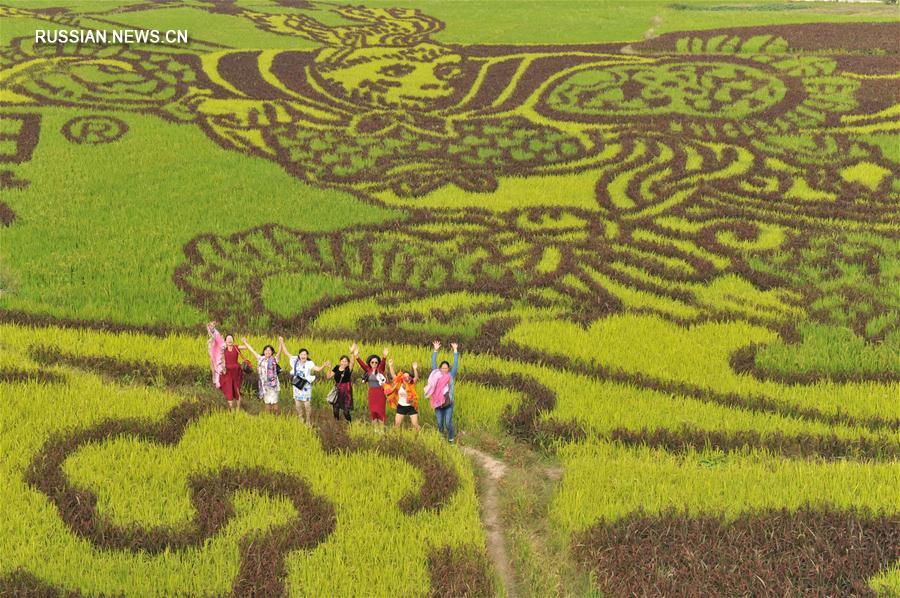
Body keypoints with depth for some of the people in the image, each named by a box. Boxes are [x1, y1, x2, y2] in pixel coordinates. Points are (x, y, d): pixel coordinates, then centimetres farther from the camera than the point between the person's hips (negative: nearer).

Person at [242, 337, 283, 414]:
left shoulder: (274, 360, -4)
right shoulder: (261, 359, 8)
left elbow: (279, 353, -21)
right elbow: (252, 350, 17)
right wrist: (245, 343, 25)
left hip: (273, 384, -4)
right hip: (264, 385, 4)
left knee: (274, 402, -6)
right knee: (267, 403, 9)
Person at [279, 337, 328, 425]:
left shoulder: (309, 363, -13)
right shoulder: (295, 361, -1)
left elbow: (317, 369, -27)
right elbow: (286, 353, 8)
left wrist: (324, 366, -46)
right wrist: (282, 342, 7)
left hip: (306, 387, -4)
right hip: (297, 387, 4)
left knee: (307, 405, -3)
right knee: (298, 405, 13)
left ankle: (309, 424, 10)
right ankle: (301, 422, 29)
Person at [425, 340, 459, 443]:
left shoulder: (451, 376, 2)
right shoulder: (437, 375, 4)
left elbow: (455, 364, -3)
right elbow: (433, 363, 0)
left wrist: (455, 350, -7)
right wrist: (435, 350, -6)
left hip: (448, 404, -1)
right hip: (438, 404, 1)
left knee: (448, 423, -4)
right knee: (440, 423, 7)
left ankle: (451, 439, 12)